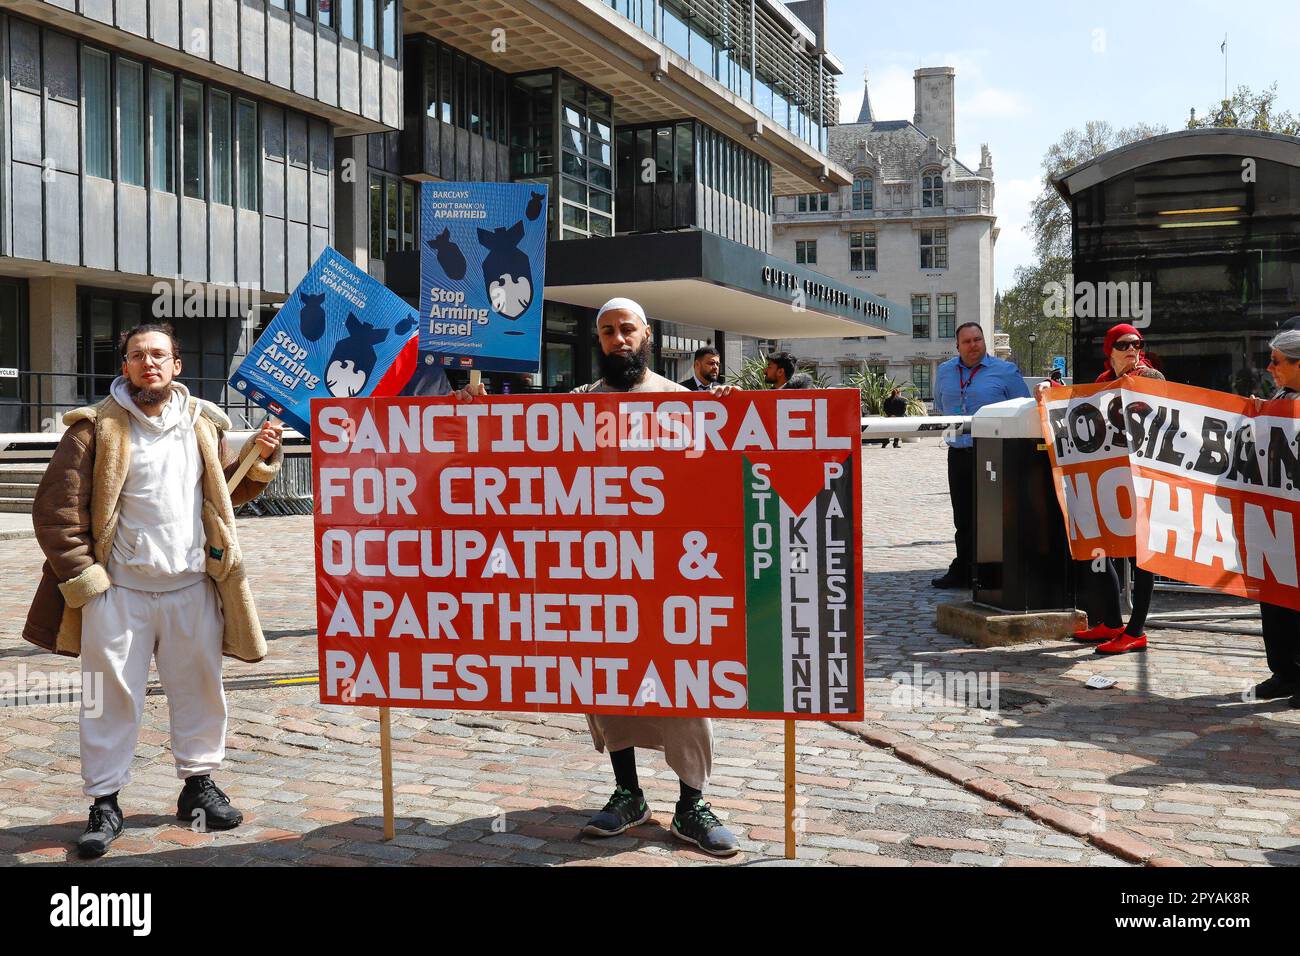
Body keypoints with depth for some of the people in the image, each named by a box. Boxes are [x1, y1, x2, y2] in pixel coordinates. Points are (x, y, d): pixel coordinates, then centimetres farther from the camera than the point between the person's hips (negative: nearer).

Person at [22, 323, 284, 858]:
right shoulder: (97, 428, -4)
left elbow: (229, 491, 20)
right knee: (112, 697, 3)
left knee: (199, 689, 12)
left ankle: (199, 784, 29)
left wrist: (258, 458, 1)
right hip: (119, 592, -3)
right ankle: (104, 803, 17)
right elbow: (54, 509, -5)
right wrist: (82, 576, -9)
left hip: (192, 588, 4)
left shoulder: (203, 424, 9)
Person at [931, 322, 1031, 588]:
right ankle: (962, 571, 19)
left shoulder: (1005, 371, 0)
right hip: (958, 454, 5)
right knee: (962, 517, 10)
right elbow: (939, 409, 28)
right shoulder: (944, 372, 14)